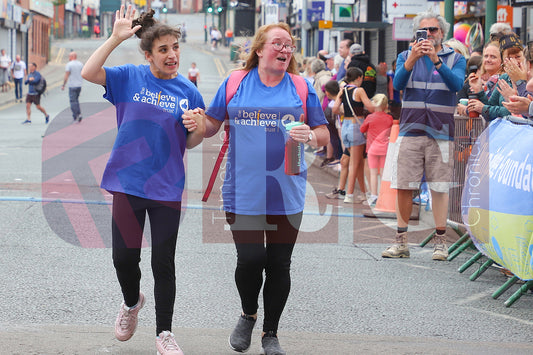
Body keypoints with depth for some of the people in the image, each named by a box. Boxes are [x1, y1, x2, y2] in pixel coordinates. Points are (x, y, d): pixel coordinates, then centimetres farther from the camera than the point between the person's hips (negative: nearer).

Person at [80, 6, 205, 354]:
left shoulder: (188, 91, 0)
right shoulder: (130, 77, -2)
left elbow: (190, 144, 6)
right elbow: (89, 73, -17)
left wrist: (197, 128, -17)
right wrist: (116, 38, -22)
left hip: (167, 186, 0)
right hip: (128, 180, 0)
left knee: (163, 263, 3)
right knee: (124, 256, 6)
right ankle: (132, 302, 38)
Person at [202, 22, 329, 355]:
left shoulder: (302, 87, 5)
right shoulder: (235, 84, 4)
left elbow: (324, 135, 7)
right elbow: (212, 126, 10)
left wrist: (309, 135, -15)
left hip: (286, 192, 1)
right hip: (245, 191, -1)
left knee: (279, 264, 6)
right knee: (250, 259, -8)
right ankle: (248, 315, 23)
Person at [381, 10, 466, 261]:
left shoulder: (455, 59, 7)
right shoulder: (406, 56, 11)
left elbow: (457, 84, -13)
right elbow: (398, 84, -7)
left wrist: (436, 60, -26)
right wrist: (411, 59, -23)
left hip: (441, 132, -1)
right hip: (410, 130, 1)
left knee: (439, 188, 0)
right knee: (403, 186, -1)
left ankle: (440, 242, 9)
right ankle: (401, 242, 6)